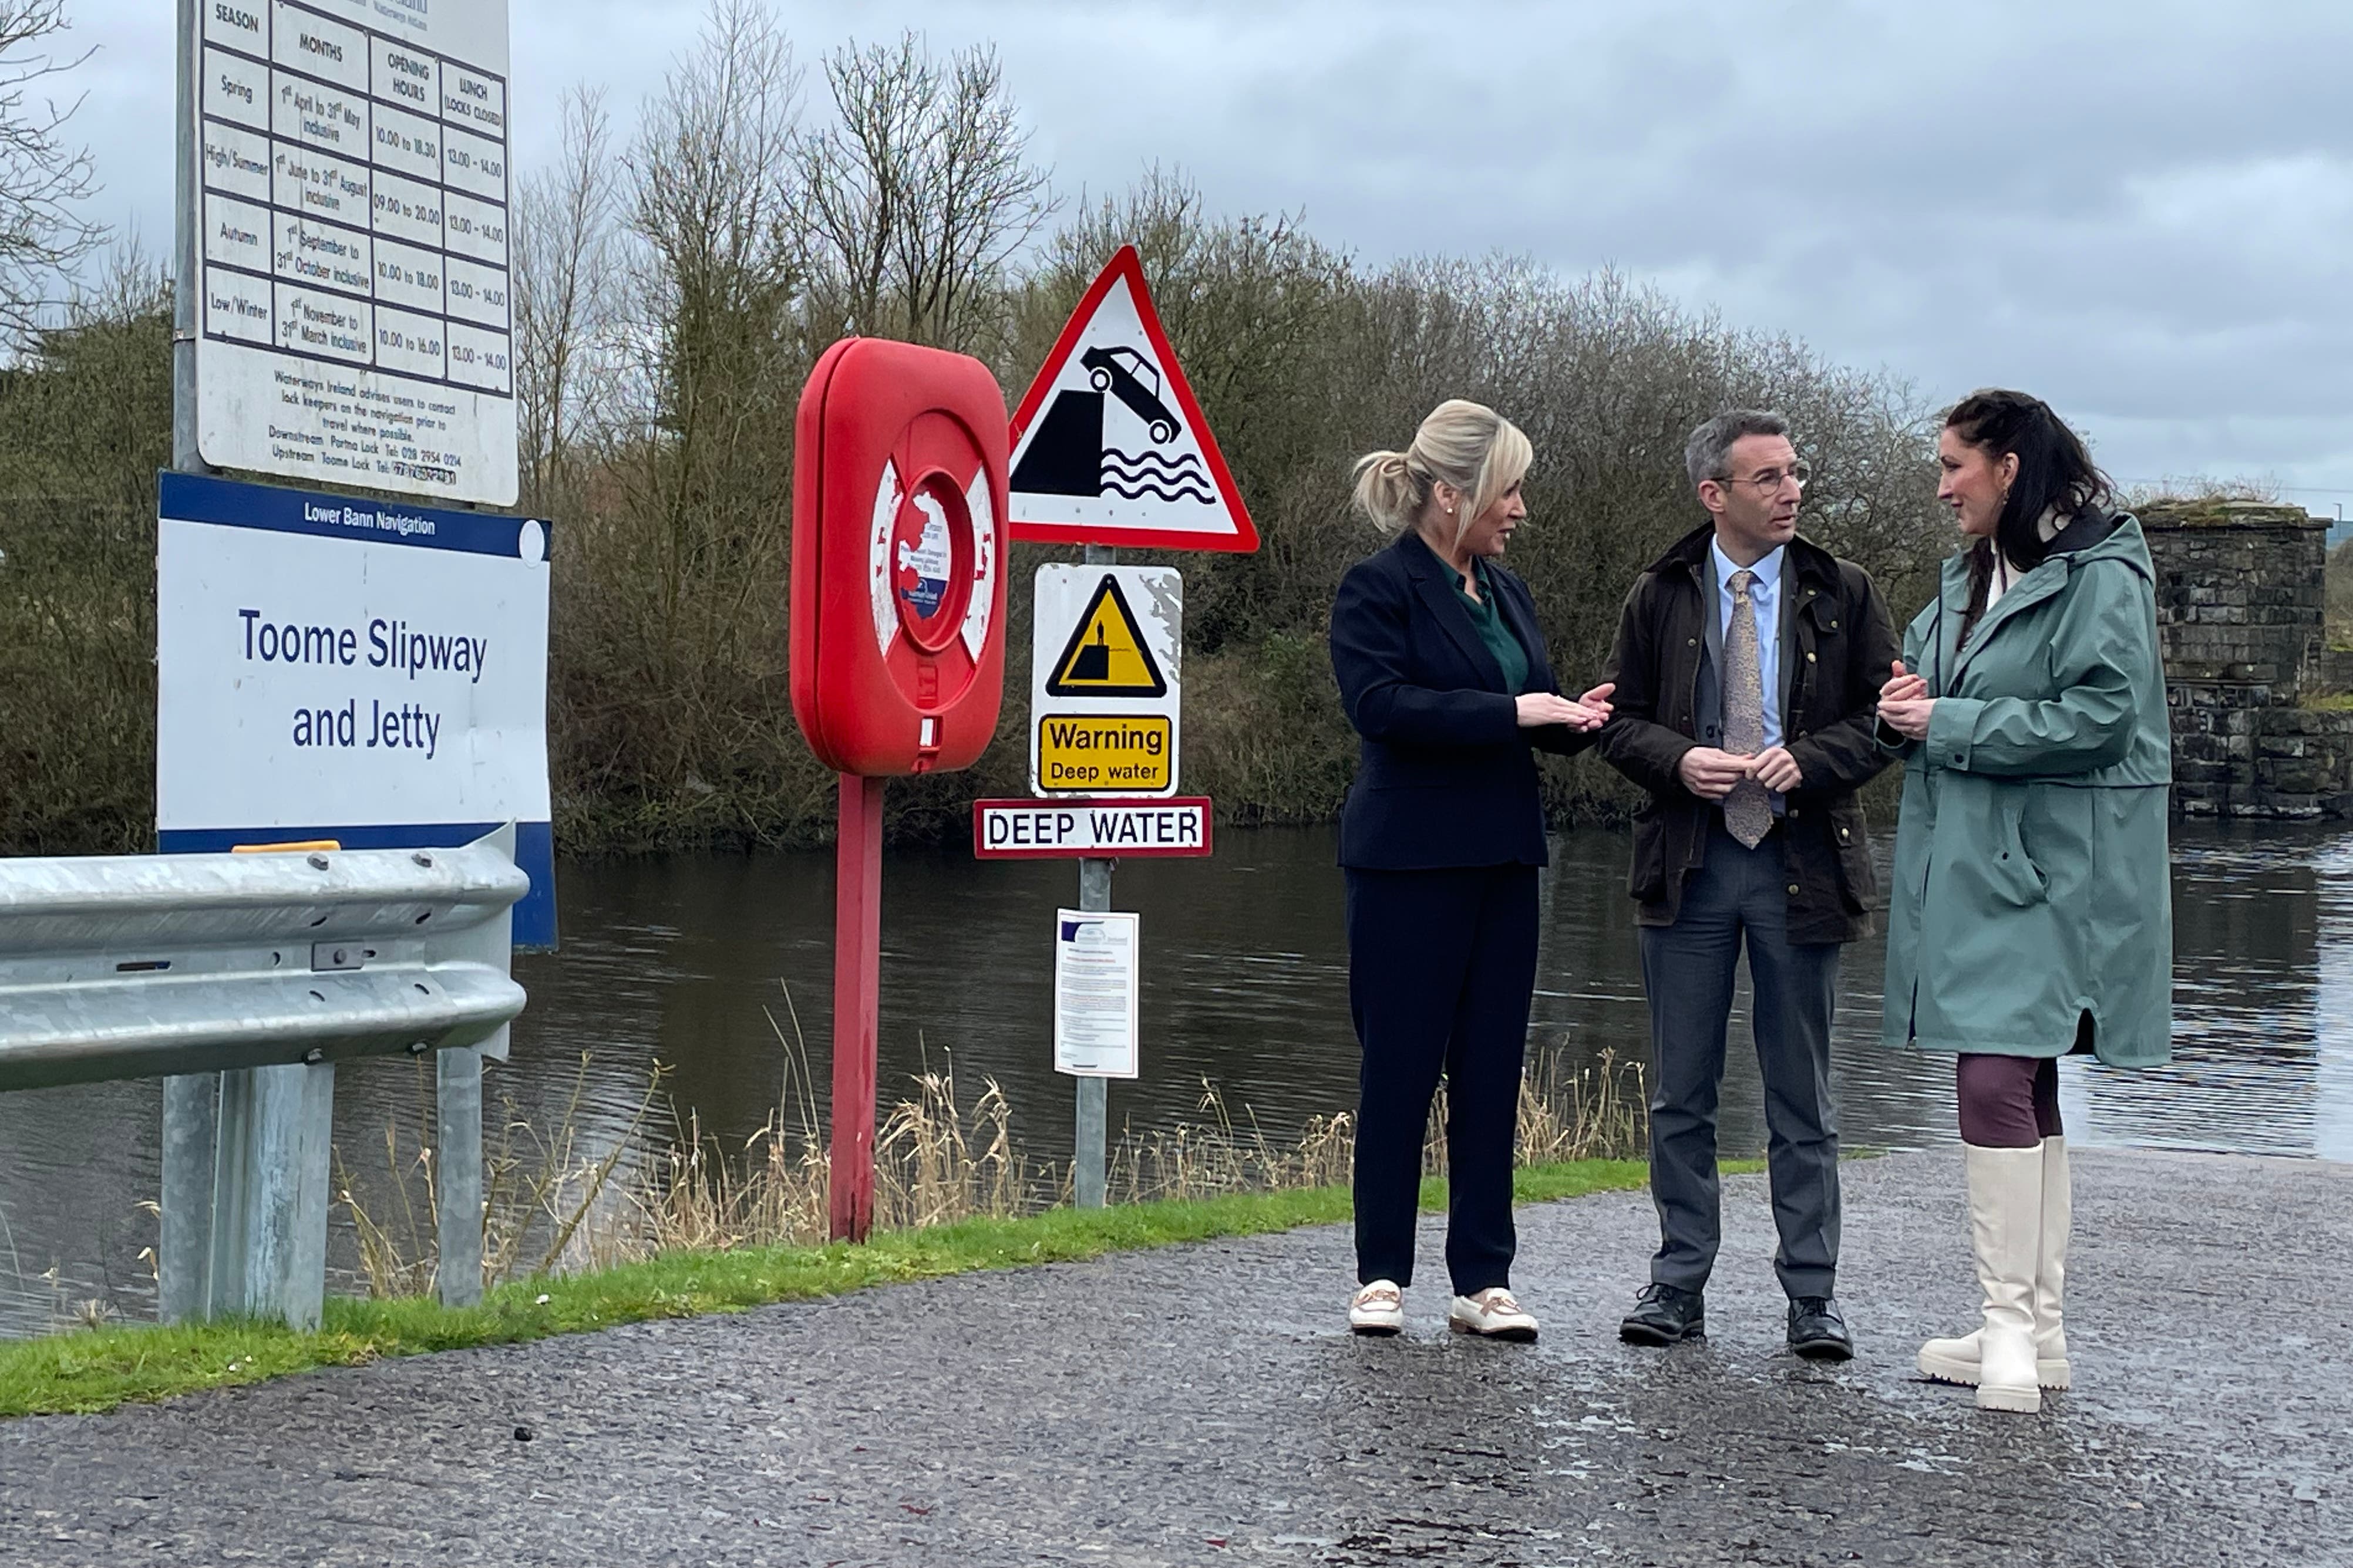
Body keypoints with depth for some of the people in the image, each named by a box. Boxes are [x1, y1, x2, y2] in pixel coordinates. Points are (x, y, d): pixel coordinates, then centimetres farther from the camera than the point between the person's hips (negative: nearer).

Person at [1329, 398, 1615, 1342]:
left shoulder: (1505, 593, 15)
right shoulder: (1378, 589, -8)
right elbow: (1381, 701, -21)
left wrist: (1574, 718, -3)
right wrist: (1516, 711, -24)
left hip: (1502, 861, 7)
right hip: (1409, 864, -7)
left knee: (1491, 1070, 6)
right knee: (1399, 1067, 0)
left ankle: (1483, 1280, 11)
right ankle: (1381, 1275, 11)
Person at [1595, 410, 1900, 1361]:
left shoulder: (1842, 595, 3)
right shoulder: (1660, 596, 5)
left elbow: (1882, 719, 3)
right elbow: (1620, 720, 7)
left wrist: (1807, 760, -15)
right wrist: (1679, 759, -13)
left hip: (1801, 863, -1)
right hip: (1688, 864, 1)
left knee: (1802, 1101, 6)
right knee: (1681, 1093, 7)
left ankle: (1812, 1296, 13)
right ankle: (1679, 1284, 17)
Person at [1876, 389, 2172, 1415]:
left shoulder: (2100, 579, -11)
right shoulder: (1973, 577, 17)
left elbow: (2097, 718, -19)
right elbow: (1937, 695, 25)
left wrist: (1945, 723, -15)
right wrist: (1906, 711, 1)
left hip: (2049, 869, -9)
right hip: (1972, 861, 9)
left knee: (1998, 1081, -16)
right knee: (2022, 1091, 11)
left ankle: (2014, 1324, -11)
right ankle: (2033, 1332, 16)